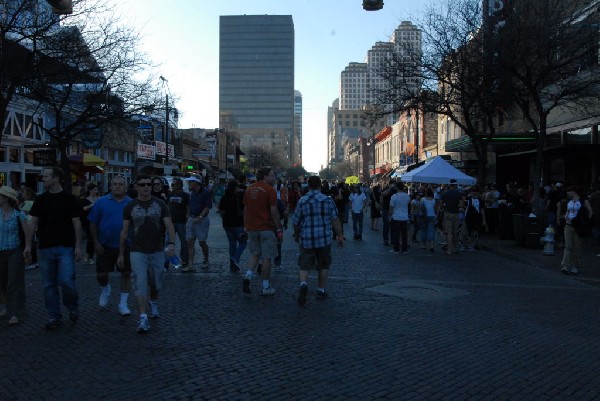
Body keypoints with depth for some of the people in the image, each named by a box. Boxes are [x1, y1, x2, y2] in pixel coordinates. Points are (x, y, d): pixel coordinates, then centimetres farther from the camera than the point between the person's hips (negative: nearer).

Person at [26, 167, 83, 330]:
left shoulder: (69, 199, -2)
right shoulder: (41, 200, 7)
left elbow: (76, 223, -2)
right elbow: (34, 222, 9)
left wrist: (78, 246, -7)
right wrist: (28, 244, 2)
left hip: (66, 247, -3)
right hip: (45, 247, 4)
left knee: (66, 281, -11)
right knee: (49, 284, 6)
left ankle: (73, 307, 16)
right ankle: (54, 317, 17)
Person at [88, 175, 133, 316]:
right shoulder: (101, 202, -1)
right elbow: (93, 224, 1)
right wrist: (96, 242, -5)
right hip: (105, 246, 0)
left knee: (126, 274, 5)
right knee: (101, 275, 3)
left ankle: (123, 304, 19)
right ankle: (105, 289, 38)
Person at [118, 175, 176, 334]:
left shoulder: (160, 204, 0)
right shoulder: (130, 207, 1)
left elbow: (169, 225, -7)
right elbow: (124, 231, 6)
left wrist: (171, 243, -24)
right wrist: (121, 254, 6)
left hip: (157, 251, 1)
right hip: (137, 252, -1)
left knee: (156, 283, 14)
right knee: (140, 284, -10)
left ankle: (153, 303, 43)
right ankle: (143, 318, -10)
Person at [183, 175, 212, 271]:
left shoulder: (206, 193, -8)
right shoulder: (192, 193, 15)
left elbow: (207, 207, -13)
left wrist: (199, 217, -19)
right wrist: (188, 216, 10)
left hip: (202, 220, -7)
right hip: (191, 219, 7)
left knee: (202, 242, 1)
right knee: (190, 242, 0)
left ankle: (206, 260, 24)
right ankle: (191, 265, 1)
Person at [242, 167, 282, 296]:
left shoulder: (249, 189, 10)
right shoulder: (270, 190, -10)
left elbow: (245, 210, 13)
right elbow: (274, 211, -13)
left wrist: (246, 227, 20)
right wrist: (279, 229, -8)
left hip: (251, 228, 6)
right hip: (266, 228, -6)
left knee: (254, 254, 19)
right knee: (267, 257, 2)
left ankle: (248, 276, -3)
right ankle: (265, 287, 7)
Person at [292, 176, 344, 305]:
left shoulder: (302, 201, -1)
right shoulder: (328, 200, -1)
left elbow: (296, 222, 3)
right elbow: (335, 219, -3)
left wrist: (296, 235, 19)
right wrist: (339, 235, 5)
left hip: (306, 239, 0)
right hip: (324, 239, 1)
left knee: (304, 265, 5)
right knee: (324, 266, 15)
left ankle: (303, 284, -21)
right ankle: (321, 291, 22)